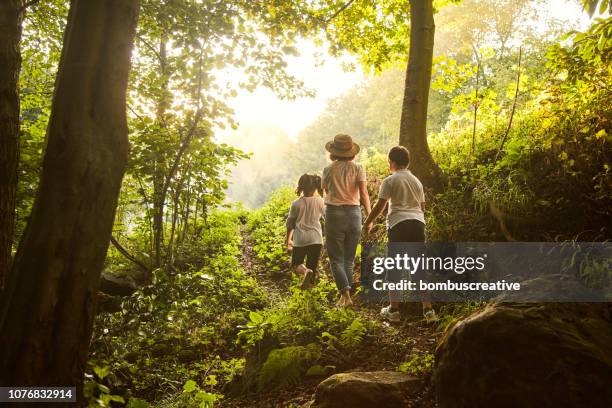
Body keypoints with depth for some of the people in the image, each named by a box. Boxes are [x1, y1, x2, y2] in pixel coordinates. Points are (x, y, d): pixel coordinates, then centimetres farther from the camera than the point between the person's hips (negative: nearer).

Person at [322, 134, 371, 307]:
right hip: (354, 213, 2)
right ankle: (346, 296, 18)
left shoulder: (328, 170, 0)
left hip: (334, 213, -2)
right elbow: (364, 193, -8)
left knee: (336, 258, 5)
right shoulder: (358, 168, 0)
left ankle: (345, 294, -12)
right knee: (349, 259, 15)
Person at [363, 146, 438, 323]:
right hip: (418, 223, 5)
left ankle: (394, 310, 9)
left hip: (399, 224, -5)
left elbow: (380, 206, -3)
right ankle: (428, 310, 5)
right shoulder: (417, 181, 17)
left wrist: (368, 222, 10)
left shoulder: (390, 181, 0)